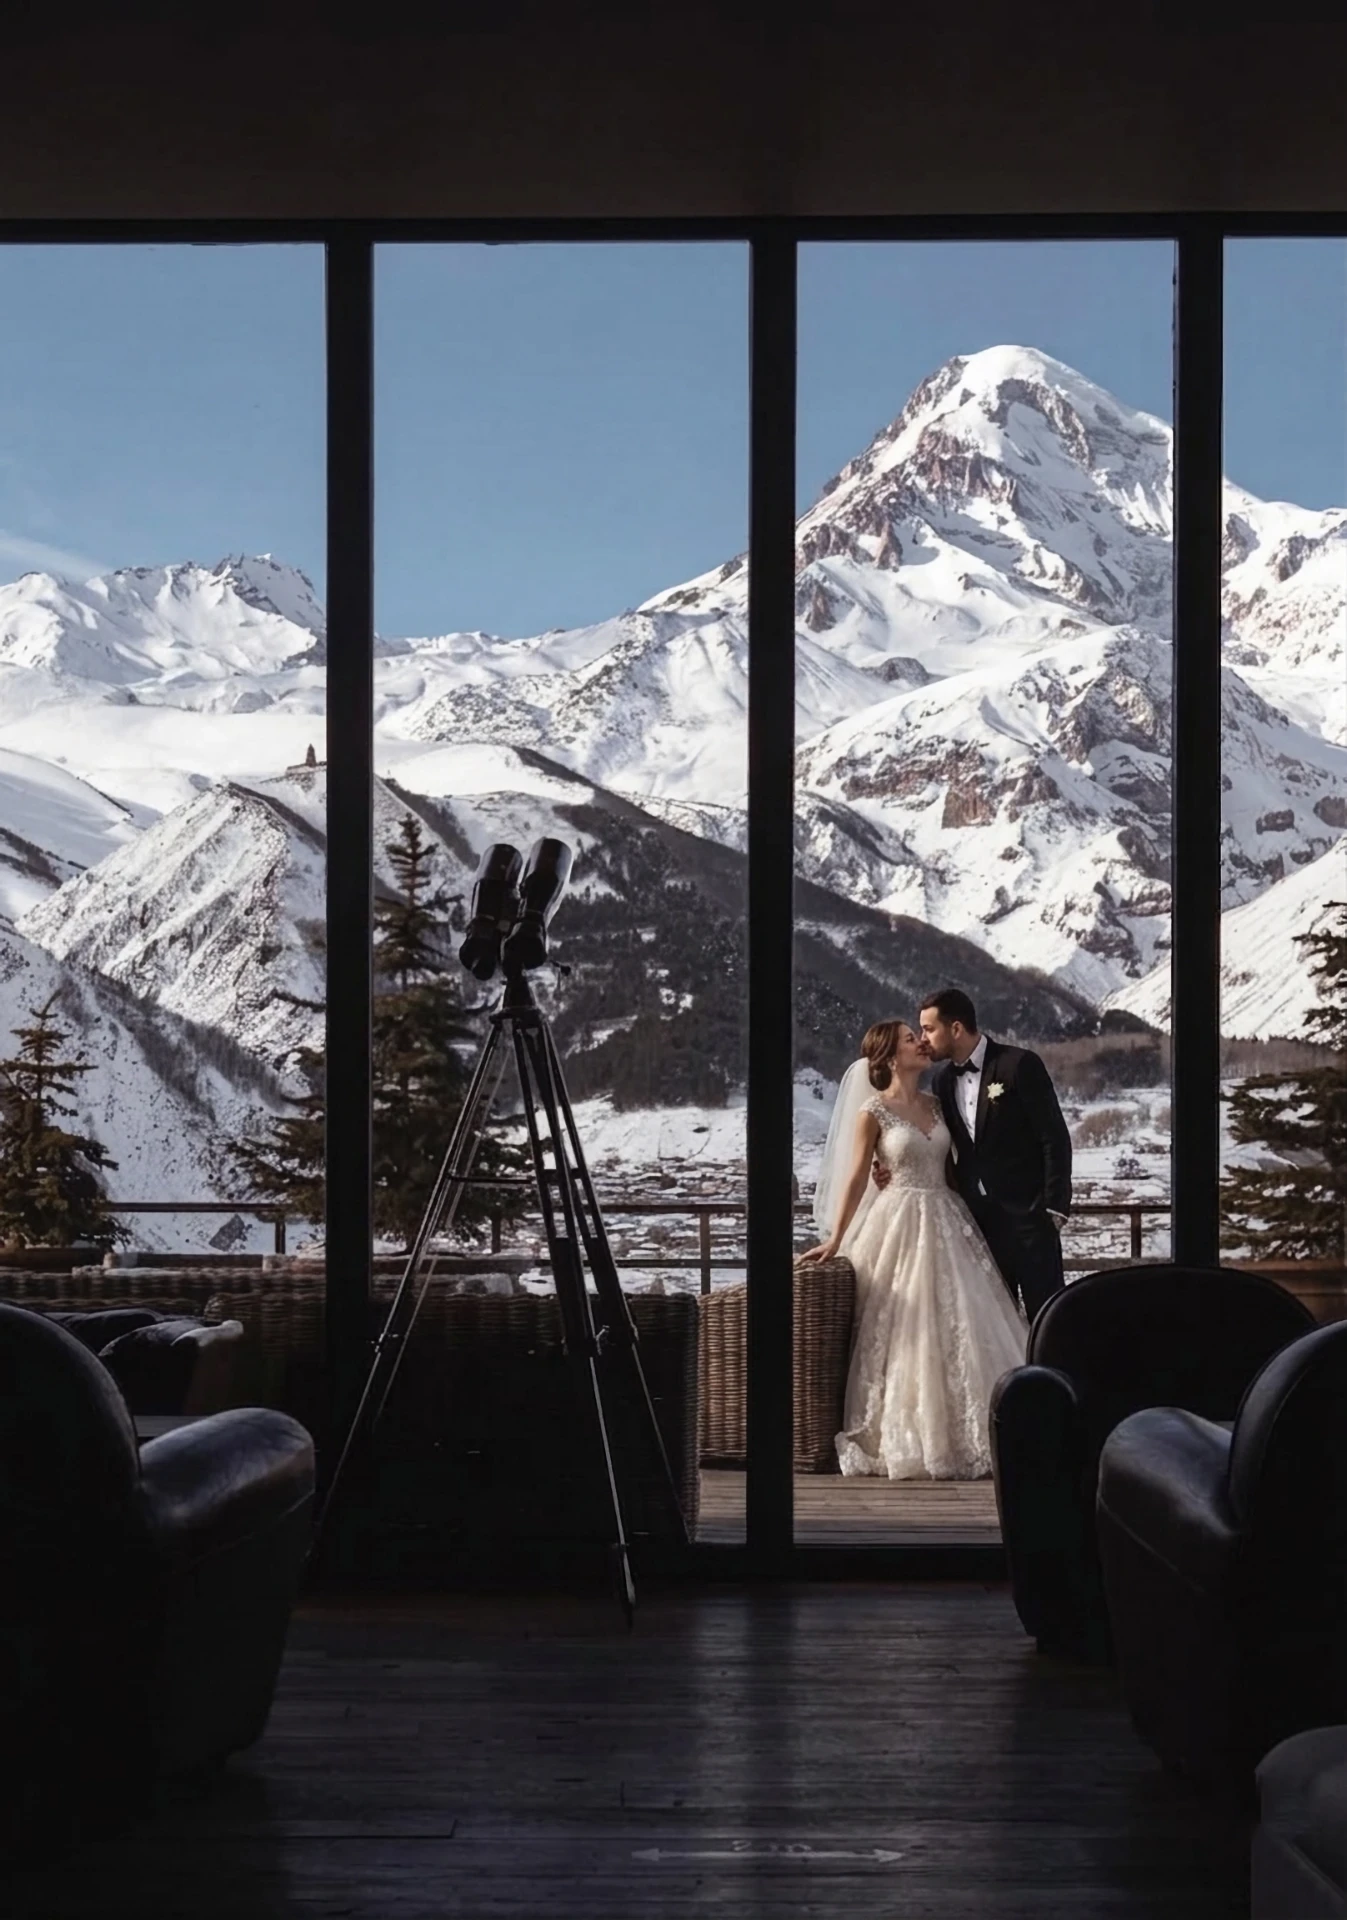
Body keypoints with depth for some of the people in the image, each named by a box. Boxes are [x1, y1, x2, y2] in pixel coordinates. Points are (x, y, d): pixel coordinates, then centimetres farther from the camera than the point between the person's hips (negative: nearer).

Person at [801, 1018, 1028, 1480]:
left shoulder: (935, 1105, 13)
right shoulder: (873, 1112, -4)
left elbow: (948, 1164, 15)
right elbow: (856, 1179, -5)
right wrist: (835, 1239, -8)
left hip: (945, 1222, 6)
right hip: (900, 1225, -6)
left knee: (955, 1328, 3)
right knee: (906, 1333, -6)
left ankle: (961, 1438, 9)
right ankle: (907, 1442, 2)